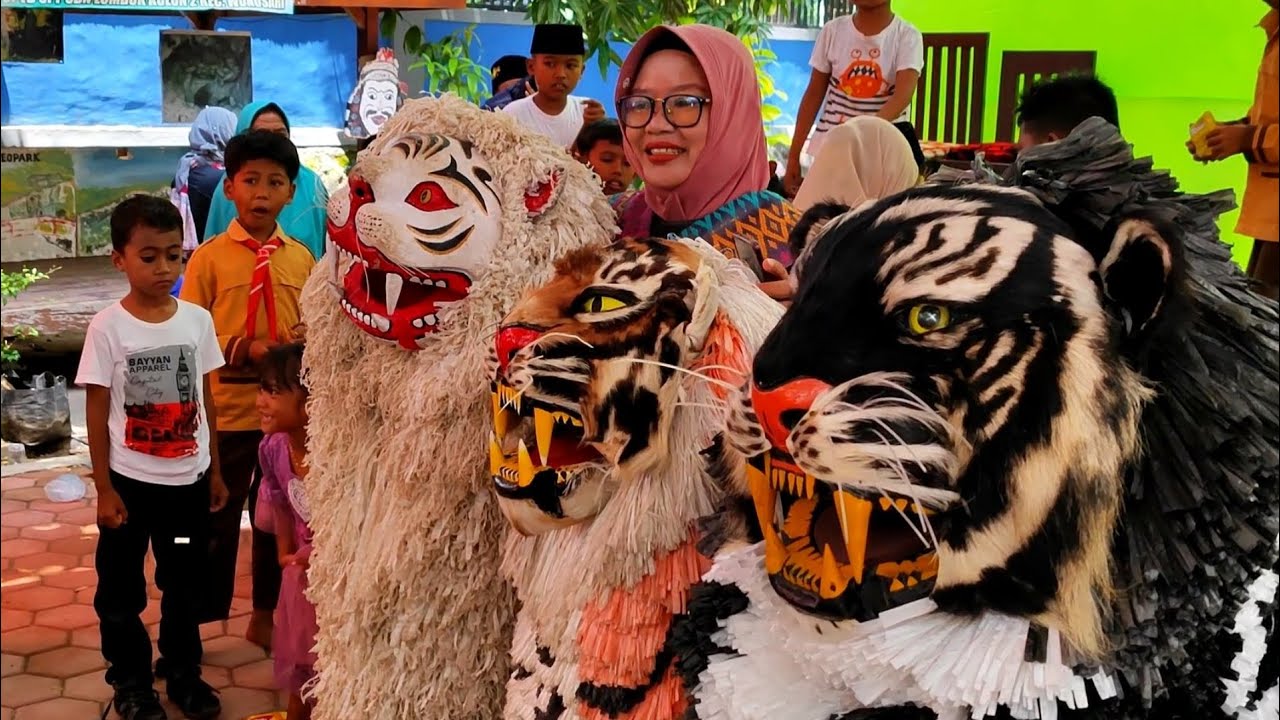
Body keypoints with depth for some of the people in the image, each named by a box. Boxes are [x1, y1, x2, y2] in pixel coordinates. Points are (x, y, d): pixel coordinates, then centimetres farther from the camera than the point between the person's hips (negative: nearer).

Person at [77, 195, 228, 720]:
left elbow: (206, 400, 6)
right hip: (131, 481, -2)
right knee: (121, 590, 11)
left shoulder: (198, 319, -3)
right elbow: (97, 413, -7)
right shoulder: (107, 327, -11)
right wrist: (103, 489, -7)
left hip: (189, 479, 3)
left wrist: (215, 471, 9)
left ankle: (184, 673, 34)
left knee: (184, 584, 17)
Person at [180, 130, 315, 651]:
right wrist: (243, 348, -19)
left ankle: (264, 617, 32)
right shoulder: (210, 257, -5)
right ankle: (196, 623, 23)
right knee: (215, 519, 7)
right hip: (228, 407, -3)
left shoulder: (301, 258, 3)